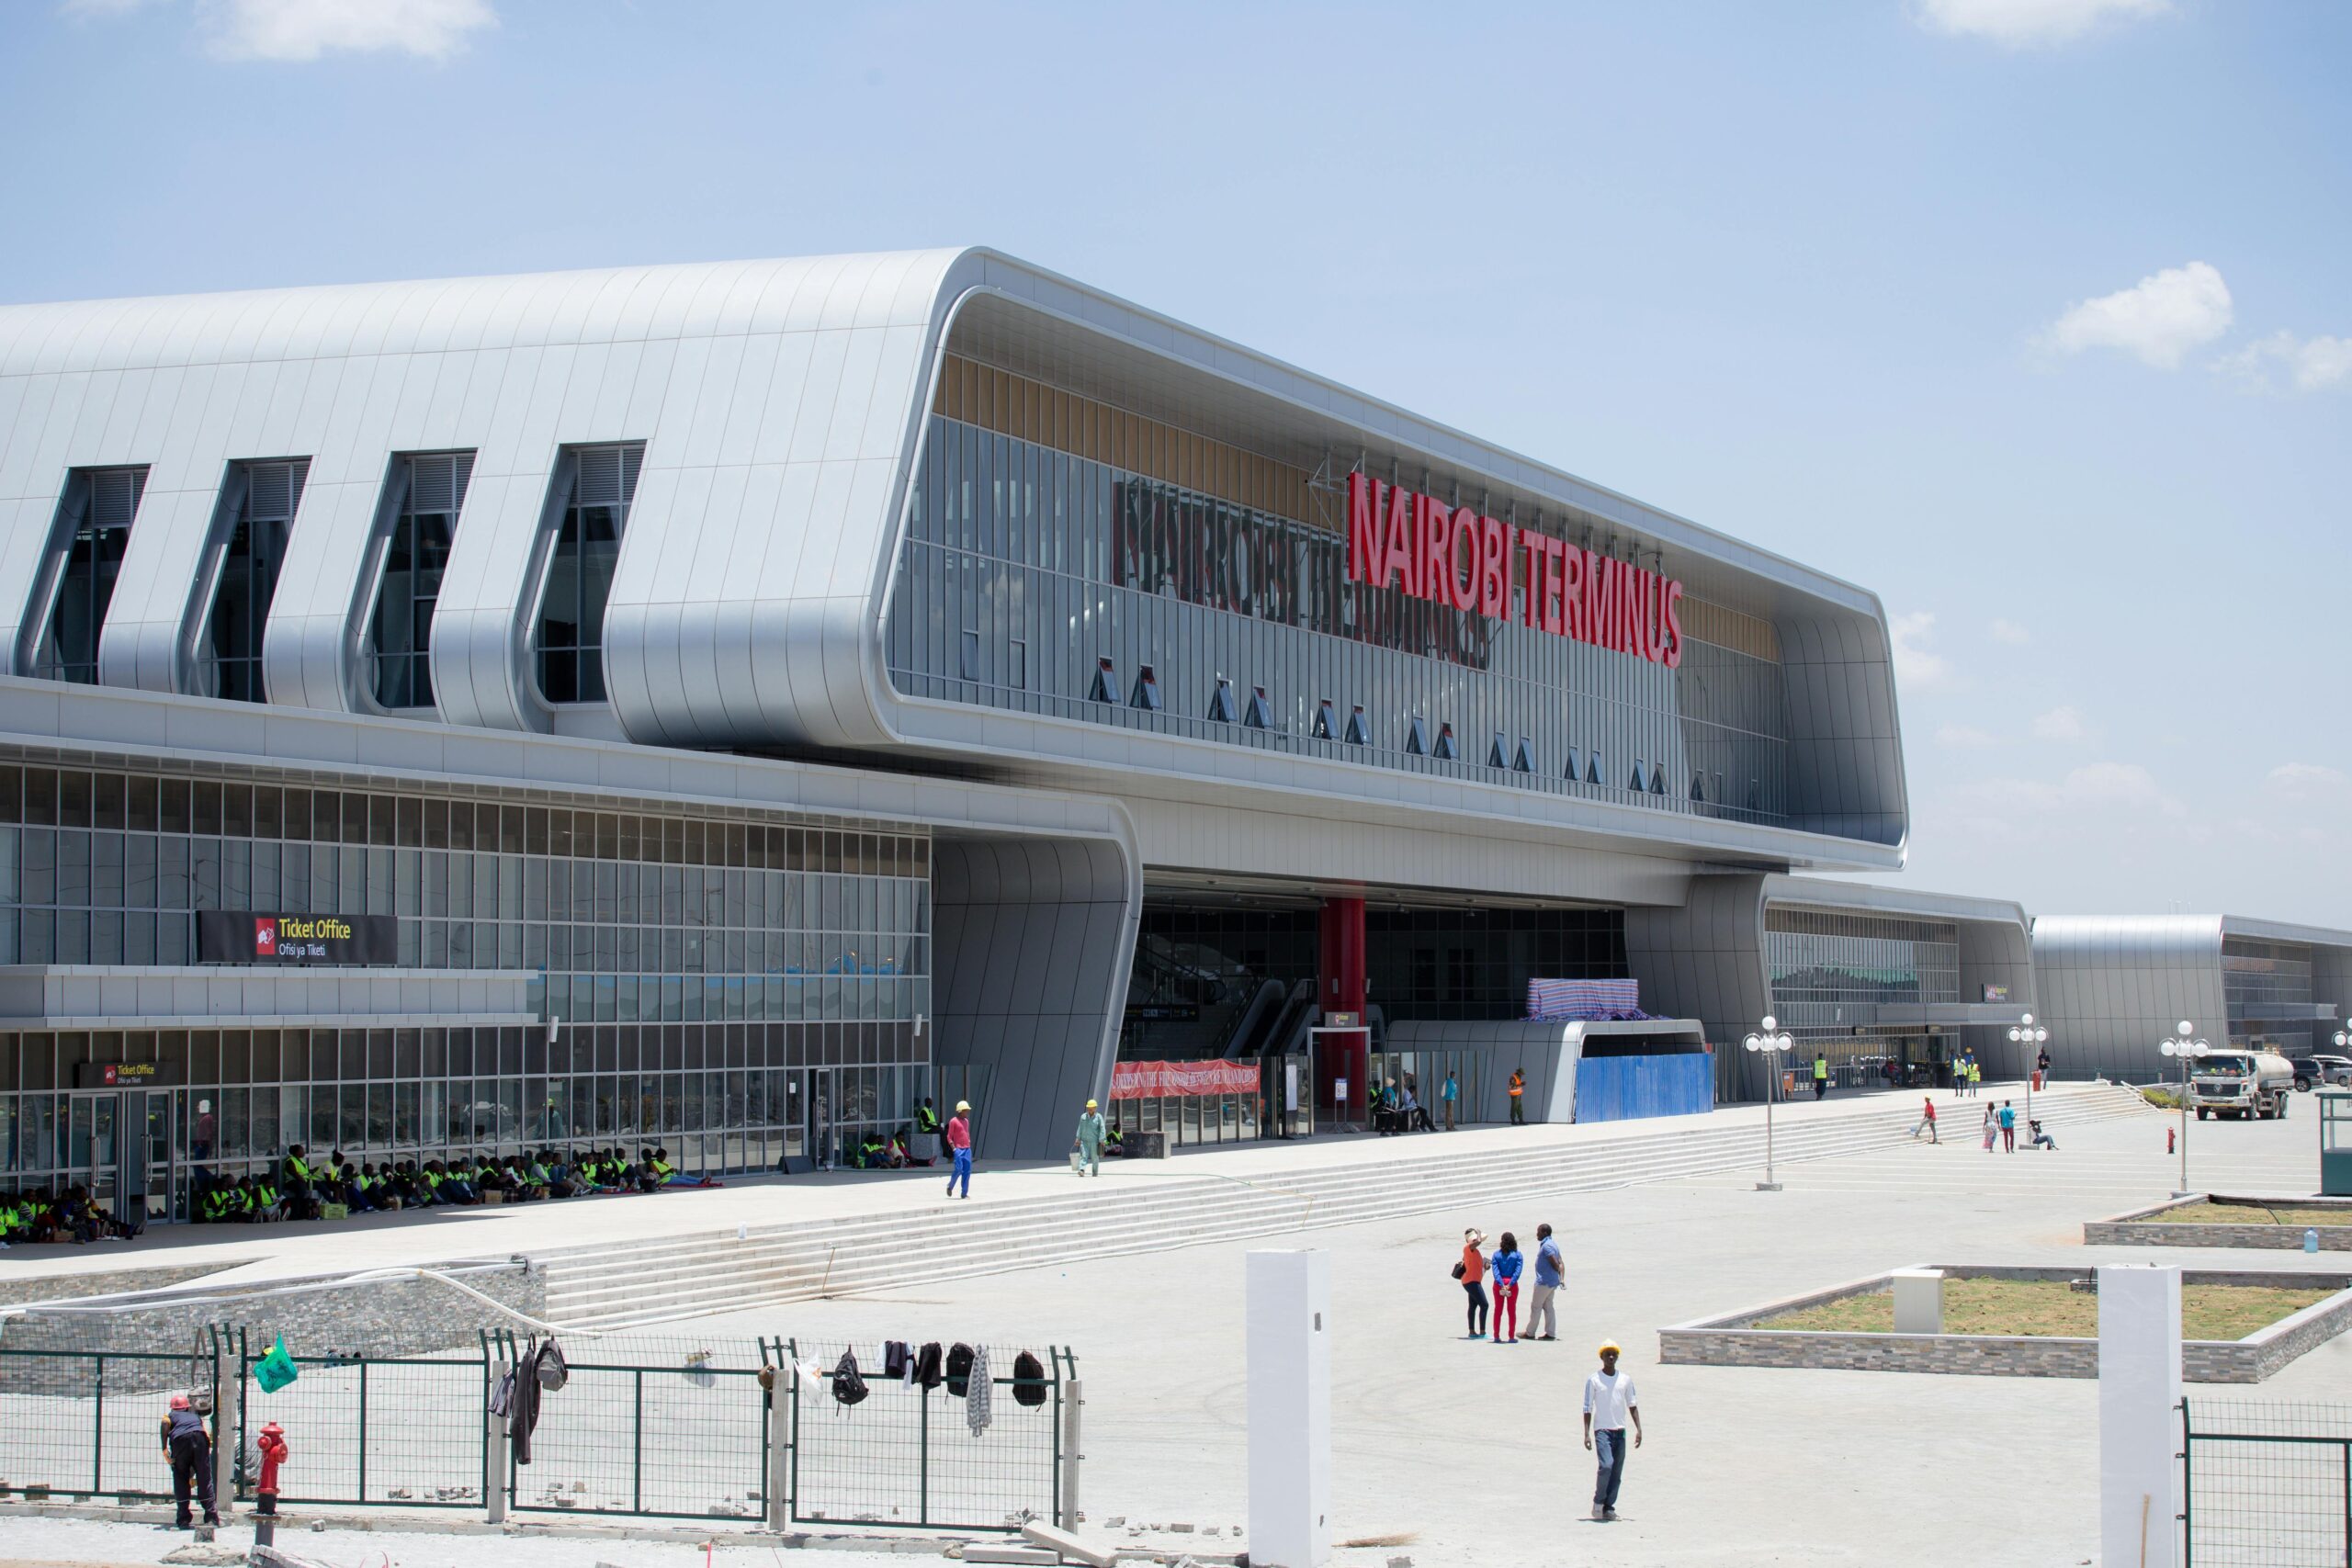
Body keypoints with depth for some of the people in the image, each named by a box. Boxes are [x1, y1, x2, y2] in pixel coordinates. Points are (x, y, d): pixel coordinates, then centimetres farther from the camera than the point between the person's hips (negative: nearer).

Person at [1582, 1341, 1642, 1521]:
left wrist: (1638, 1429, 3)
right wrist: (1587, 1434, -6)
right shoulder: (1593, 1380, 0)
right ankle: (1598, 1502, -4)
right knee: (1606, 1465, -20)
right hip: (1602, 1430, -4)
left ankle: (1608, 1506, 12)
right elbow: (1588, 1408, 0)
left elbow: (1632, 1406, 13)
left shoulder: (1625, 1380, 9)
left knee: (1617, 1473, 2)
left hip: (1620, 1431, 4)